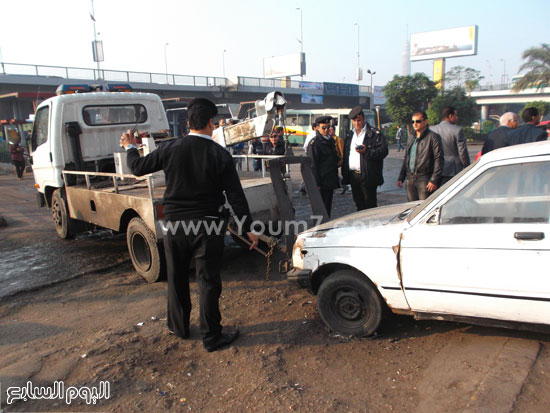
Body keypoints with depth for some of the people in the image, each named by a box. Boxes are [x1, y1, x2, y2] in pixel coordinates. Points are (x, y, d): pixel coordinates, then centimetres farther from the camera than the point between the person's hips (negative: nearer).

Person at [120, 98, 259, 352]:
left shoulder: (171, 149, -5)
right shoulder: (220, 155, -9)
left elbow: (138, 168, 7)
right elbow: (235, 196, -9)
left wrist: (130, 147, 27)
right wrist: (248, 228, -1)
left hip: (175, 225, 3)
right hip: (207, 227, -2)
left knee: (177, 279, 19)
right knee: (208, 282, 7)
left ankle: (178, 327, 36)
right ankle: (211, 337, 17)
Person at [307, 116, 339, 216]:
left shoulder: (331, 140, 14)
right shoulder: (314, 143, -12)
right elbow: (313, 165, -14)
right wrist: (316, 184, -17)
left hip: (330, 181, 8)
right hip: (321, 183, -8)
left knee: (328, 207, 15)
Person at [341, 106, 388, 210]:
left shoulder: (374, 134, -4)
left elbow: (383, 151, -12)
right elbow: (346, 154, 18)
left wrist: (367, 152, -25)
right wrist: (344, 173, 10)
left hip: (367, 177, -6)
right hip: (353, 176, 6)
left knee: (370, 205, -1)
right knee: (359, 204, 15)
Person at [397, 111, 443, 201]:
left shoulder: (433, 137, -5)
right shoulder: (411, 139, 17)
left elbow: (439, 159, -10)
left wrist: (434, 180, -16)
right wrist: (401, 178, 17)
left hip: (424, 180, -7)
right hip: (410, 179, 7)